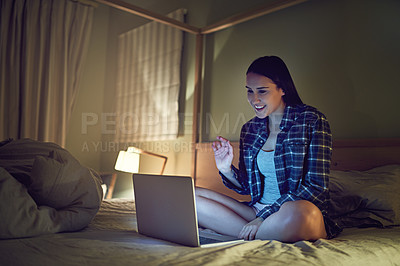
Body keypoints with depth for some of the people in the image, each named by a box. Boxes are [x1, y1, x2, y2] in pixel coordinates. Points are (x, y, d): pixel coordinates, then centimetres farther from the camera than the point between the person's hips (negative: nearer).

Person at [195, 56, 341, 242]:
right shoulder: (249, 129, 11)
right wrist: (227, 170, -6)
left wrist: (264, 216, -19)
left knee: (298, 212, -41)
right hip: (258, 210, 6)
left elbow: (316, 187, -13)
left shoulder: (312, 121, -5)